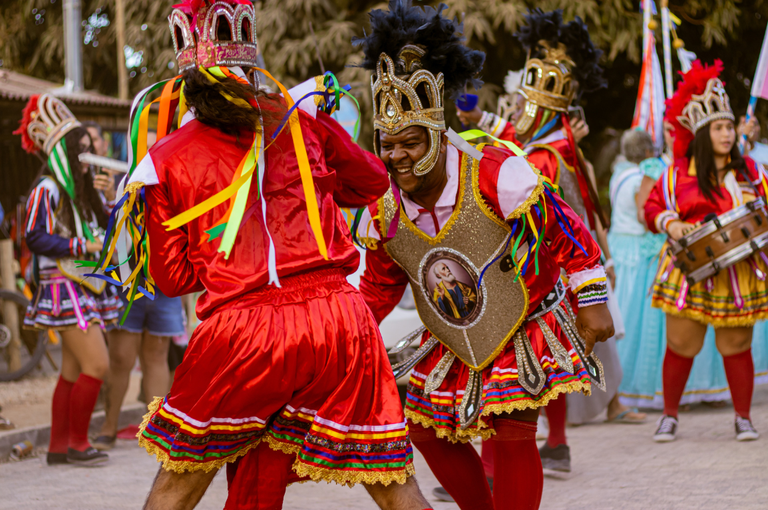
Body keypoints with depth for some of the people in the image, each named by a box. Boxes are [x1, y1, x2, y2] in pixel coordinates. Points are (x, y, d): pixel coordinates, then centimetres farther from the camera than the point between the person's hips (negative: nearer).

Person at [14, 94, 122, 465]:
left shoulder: (82, 190, 15)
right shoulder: (47, 190, -10)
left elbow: (107, 228, 20)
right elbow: (35, 238, -18)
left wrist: (110, 198, 3)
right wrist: (81, 247, -18)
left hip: (87, 288, 9)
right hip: (64, 289, -9)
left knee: (73, 372, 9)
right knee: (97, 365, -13)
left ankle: (58, 446, 13)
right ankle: (77, 443, -5)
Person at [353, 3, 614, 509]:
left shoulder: (497, 178, -28)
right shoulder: (383, 211, -13)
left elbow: (567, 233, -16)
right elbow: (380, 286, 5)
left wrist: (591, 305, -14)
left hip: (524, 328, -5)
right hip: (452, 342, 6)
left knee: (513, 434, -14)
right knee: (427, 430, 9)